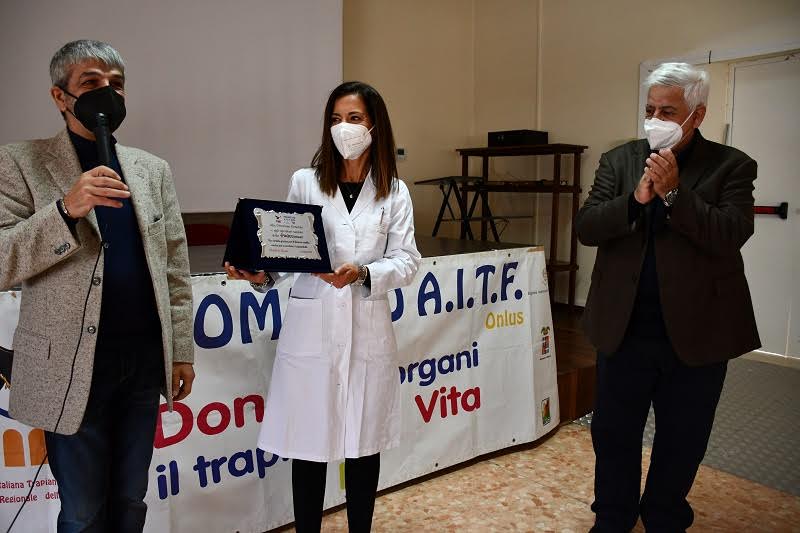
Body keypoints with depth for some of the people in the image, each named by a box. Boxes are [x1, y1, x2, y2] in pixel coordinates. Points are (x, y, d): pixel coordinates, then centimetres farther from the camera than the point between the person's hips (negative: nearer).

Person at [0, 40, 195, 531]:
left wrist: (182, 349, 6)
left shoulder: (153, 169, 8)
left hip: (144, 361, 4)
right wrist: (65, 209, -25)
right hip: (72, 367, -3)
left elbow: (175, 267, 8)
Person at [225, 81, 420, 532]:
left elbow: (407, 261, -2)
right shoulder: (305, 182, 4)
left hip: (368, 330, 1)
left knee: (364, 442, 13)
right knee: (308, 443, 7)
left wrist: (362, 272, -20)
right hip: (312, 328, 0)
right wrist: (261, 274, -19)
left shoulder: (394, 191, 5)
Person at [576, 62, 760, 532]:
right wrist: (636, 200, -20)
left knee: (682, 441, 15)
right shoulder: (619, 161, 3)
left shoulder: (732, 166, -3)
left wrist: (673, 193, -21)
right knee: (613, 433, 14)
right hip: (625, 329, 2)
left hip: (697, 332, -1)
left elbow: (733, 235, -16)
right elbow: (586, 227, -6)